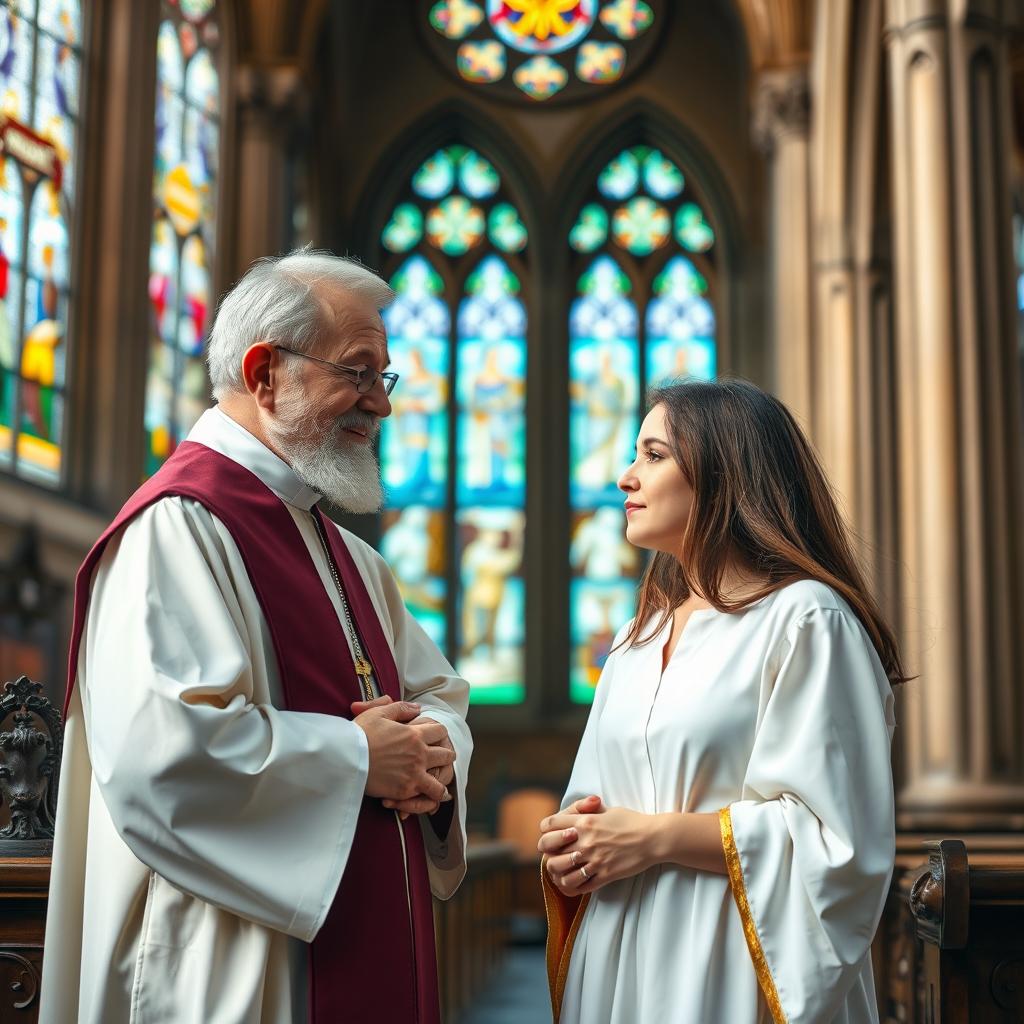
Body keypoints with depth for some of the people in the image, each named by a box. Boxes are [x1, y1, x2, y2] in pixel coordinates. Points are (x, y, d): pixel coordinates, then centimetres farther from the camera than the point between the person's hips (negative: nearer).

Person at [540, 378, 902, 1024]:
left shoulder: (804, 617, -10)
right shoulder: (641, 636, 13)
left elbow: (834, 836, -17)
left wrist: (655, 837, -16)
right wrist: (570, 842, -5)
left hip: (727, 972, -6)